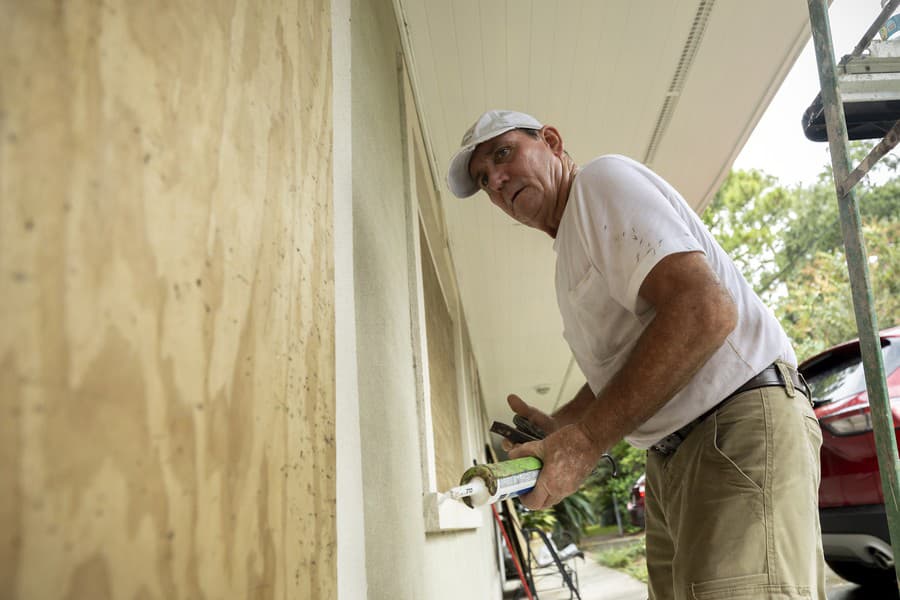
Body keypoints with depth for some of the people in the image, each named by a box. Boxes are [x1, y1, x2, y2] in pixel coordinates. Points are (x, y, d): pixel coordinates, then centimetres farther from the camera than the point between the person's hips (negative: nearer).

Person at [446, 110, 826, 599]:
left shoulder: (603, 179, -7)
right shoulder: (570, 252, 21)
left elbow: (705, 311, -21)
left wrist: (586, 440, -20)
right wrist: (557, 426, 11)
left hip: (739, 429, -9)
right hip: (672, 462, 9)